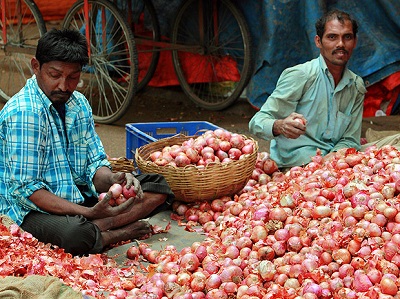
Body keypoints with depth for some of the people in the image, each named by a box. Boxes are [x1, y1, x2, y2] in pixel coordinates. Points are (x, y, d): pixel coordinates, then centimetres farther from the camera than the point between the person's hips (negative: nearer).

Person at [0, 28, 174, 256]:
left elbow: (95, 162, 9)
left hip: (80, 197, 9)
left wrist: (112, 180, -17)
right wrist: (89, 213, -28)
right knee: (76, 234, -41)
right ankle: (120, 232, -10)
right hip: (34, 210, -9)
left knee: (158, 186, 0)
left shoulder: (78, 103, 7)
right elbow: (25, 189, -22)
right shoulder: (24, 113, -19)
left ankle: (98, 228, -19)